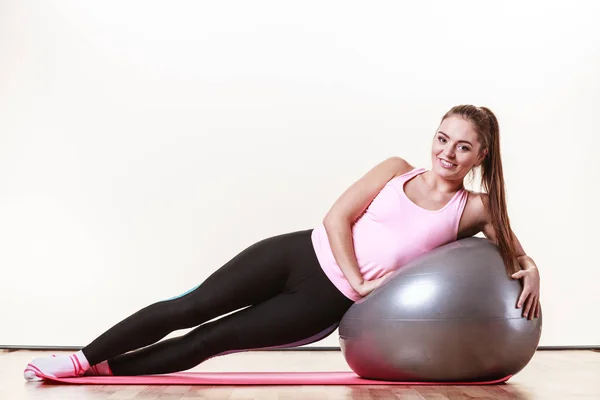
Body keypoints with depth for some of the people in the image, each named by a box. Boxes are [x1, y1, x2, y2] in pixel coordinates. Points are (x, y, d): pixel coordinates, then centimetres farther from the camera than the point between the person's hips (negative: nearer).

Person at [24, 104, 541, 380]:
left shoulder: (474, 209, 0)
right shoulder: (397, 169, 3)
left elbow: (516, 254, 11)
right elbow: (338, 216, -2)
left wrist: (531, 271, -12)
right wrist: (358, 278, -11)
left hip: (327, 302, -1)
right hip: (302, 254, 1)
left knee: (209, 341, -4)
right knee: (188, 308, -3)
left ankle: (103, 369, 12)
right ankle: (84, 358, 13)